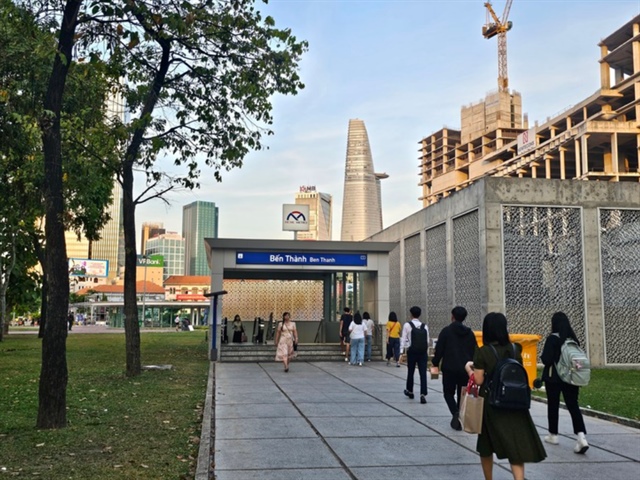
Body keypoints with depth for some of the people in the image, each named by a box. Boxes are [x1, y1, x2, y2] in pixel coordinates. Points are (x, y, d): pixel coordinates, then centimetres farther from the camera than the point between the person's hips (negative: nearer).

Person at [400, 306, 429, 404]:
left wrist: (401, 351, -3)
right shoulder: (424, 326, 6)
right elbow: (427, 340, 6)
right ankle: (423, 395, -11)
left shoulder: (407, 325, -3)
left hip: (412, 352, -1)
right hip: (423, 352, 2)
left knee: (410, 372, 16)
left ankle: (410, 391, 34)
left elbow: (404, 339, -6)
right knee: (423, 374, -1)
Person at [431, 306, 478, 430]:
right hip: (466, 369, 3)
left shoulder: (446, 331, -7)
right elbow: (474, 351, 8)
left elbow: (439, 349, -7)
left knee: (448, 392, 9)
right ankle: (460, 418, 12)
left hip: (450, 368, -3)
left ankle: (455, 413, -14)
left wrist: (435, 362, 7)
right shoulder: (469, 332, 5)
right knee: (462, 394, 14)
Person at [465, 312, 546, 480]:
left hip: (490, 403, -2)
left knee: (486, 445, 16)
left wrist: (468, 368, 5)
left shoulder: (482, 352, -11)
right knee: (516, 444, 2)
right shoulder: (514, 349, 0)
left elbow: (479, 380, -12)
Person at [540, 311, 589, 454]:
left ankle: (553, 435, 22)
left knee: (553, 406, 10)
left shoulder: (552, 338, -13)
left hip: (554, 377, -5)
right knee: (573, 406, 2)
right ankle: (581, 437, -14)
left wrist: (543, 357, 4)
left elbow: (546, 359, -16)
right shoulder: (573, 338, 5)